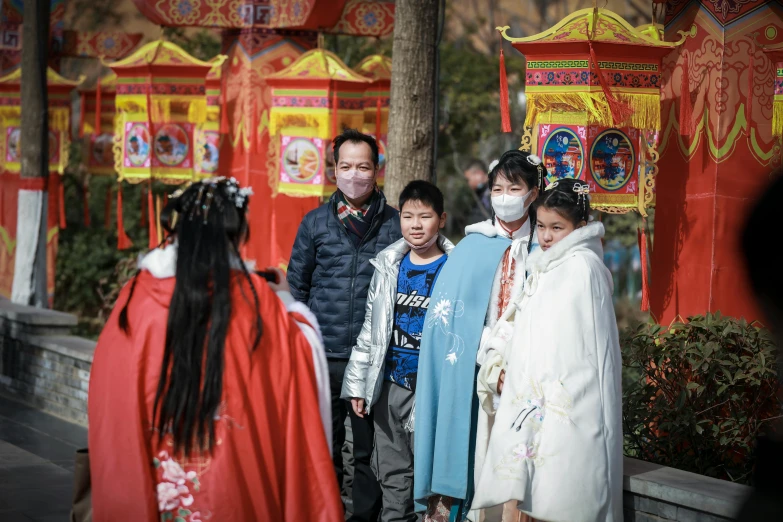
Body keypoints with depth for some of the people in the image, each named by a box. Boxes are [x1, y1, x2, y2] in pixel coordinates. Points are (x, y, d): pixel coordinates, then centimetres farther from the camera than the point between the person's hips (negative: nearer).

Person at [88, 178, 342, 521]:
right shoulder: (254, 299, -10)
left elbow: (111, 398, 1)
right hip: (234, 479, -1)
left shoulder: (139, 296, -7)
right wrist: (285, 300, 20)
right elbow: (301, 358, 5)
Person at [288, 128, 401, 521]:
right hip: (324, 356, 1)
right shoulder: (315, 223, 6)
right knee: (324, 448, 9)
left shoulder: (395, 224, 3)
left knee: (371, 450, 5)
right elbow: (297, 286, 11)